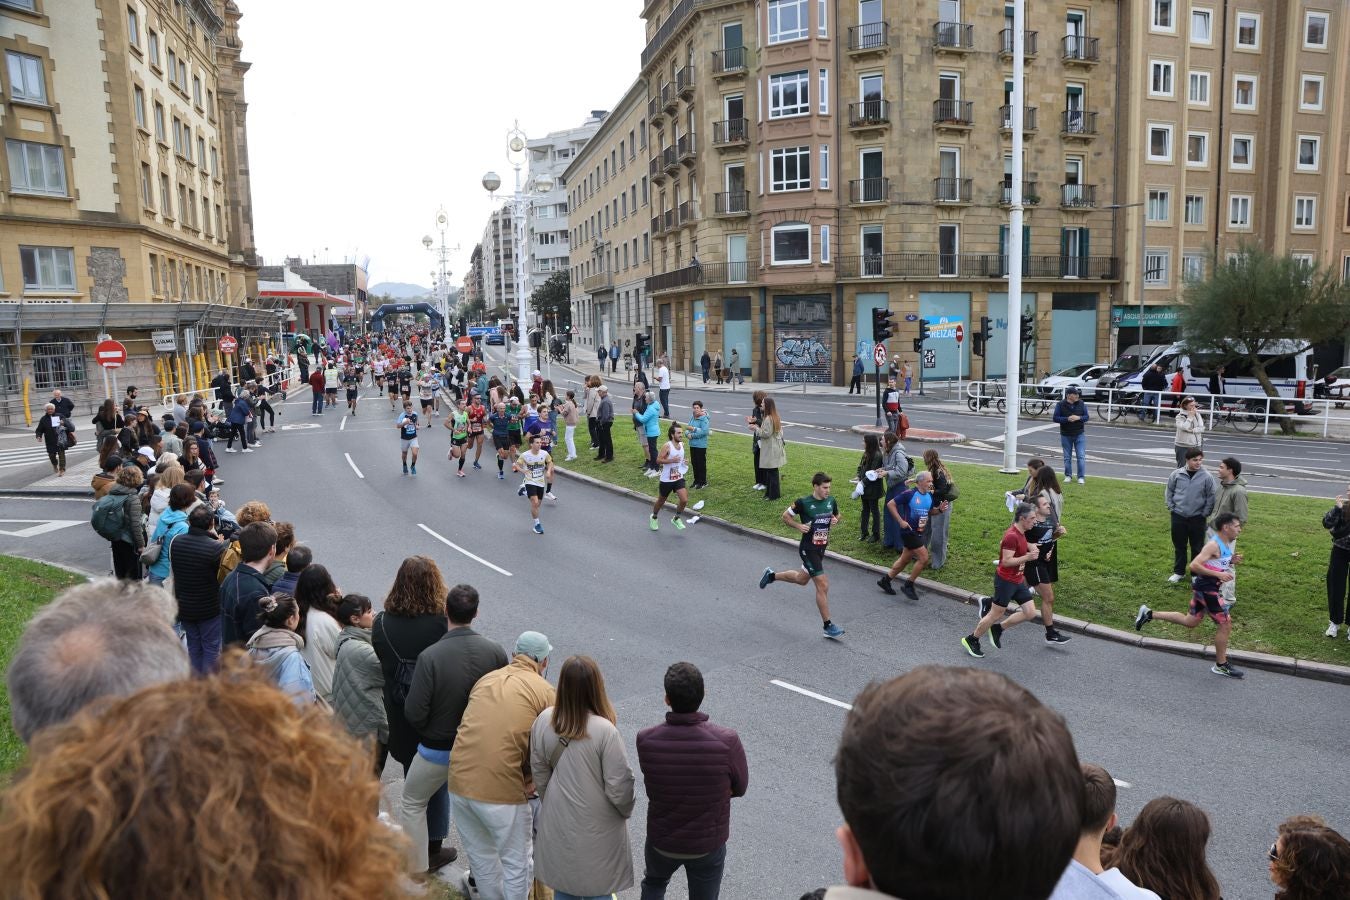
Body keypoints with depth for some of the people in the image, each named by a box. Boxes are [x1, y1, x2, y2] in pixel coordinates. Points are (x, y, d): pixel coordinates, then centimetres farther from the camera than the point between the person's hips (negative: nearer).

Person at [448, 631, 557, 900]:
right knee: (516, 862, 14)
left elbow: (478, 730, 17)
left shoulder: (486, 679, 13)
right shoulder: (545, 691, -3)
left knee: (480, 857, 23)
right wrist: (532, 779, 11)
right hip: (502, 789, -6)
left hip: (459, 781, 6)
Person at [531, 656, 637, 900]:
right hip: (596, 829, -4)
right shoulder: (605, 731, -27)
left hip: (558, 823, 4)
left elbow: (539, 774, 1)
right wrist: (626, 811, 2)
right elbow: (618, 787, -19)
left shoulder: (544, 720, -13)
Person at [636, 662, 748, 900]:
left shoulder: (645, 740, -24)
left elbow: (653, 787, -6)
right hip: (708, 844, -1)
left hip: (661, 841, 2)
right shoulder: (727, 741, -28)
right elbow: (739, 788, -9)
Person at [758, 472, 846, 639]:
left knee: (802, 579, 25)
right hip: (808, 549, -7)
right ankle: (827, 626, 3)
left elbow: (837, 515, 19)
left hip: (822, 548, 8)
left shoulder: (831, 501, 0)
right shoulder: (803, 503, -16)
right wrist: (799, 526, -18)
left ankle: (771, 575, 48)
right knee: (823, 586, -8)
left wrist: (835, 520, -4)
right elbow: (785, 516, -3)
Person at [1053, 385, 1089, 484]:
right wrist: (1067, 419, -22)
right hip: (1066, 435, -1)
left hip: (1079, 435, 1)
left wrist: (1078, 418, -20)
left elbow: (1086, 417, 2)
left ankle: (1081, 477, 3)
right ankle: (1068, 476, 21)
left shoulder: (1081, 404, -1)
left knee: (1081, 456, -4)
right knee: (1067, 457, 8)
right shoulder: (1060, 405, -7)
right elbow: (1056, 418, -8)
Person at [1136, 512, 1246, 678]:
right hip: (1205, 587, -10)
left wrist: (1232, 561, 1)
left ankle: (1149, 614, 22)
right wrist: (1218, 574, -30)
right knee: (1226, 624, -2)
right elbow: (1194, 565, -27)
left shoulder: (1230, 543, 8)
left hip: (1206, 587, 10)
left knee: (1191, 622, 19)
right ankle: (1221, 666, 10)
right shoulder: (1214, 545, -21)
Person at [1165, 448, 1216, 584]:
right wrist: (1171, 507, 2)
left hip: (1197, 518, -1)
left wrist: (1205, 513, -6)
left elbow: (1211, 497, -3)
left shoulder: (1207, 477, -10)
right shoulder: (1177, 474, -6)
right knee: (1179, 546, 13)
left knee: (1197, 547, 7)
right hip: (1178, 516, 2)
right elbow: (1169, 491, 7)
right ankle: (1179, 572, 27)